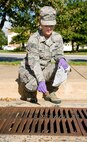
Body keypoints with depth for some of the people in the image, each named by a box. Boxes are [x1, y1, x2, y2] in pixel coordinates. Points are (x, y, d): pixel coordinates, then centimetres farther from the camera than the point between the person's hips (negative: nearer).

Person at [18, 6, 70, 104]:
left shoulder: (58, 37, -9)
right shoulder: (34, 38, -25)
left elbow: (59, 54, -4)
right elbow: (33, 61, -32)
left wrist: (61, 59, -31)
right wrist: (41, 81, -45)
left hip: (44, 70, 5)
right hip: (28, 70, -4)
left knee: (63, 68, -21)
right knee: (34, 84, -35)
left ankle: (50, 93, 0)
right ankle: (30, 90, 5)